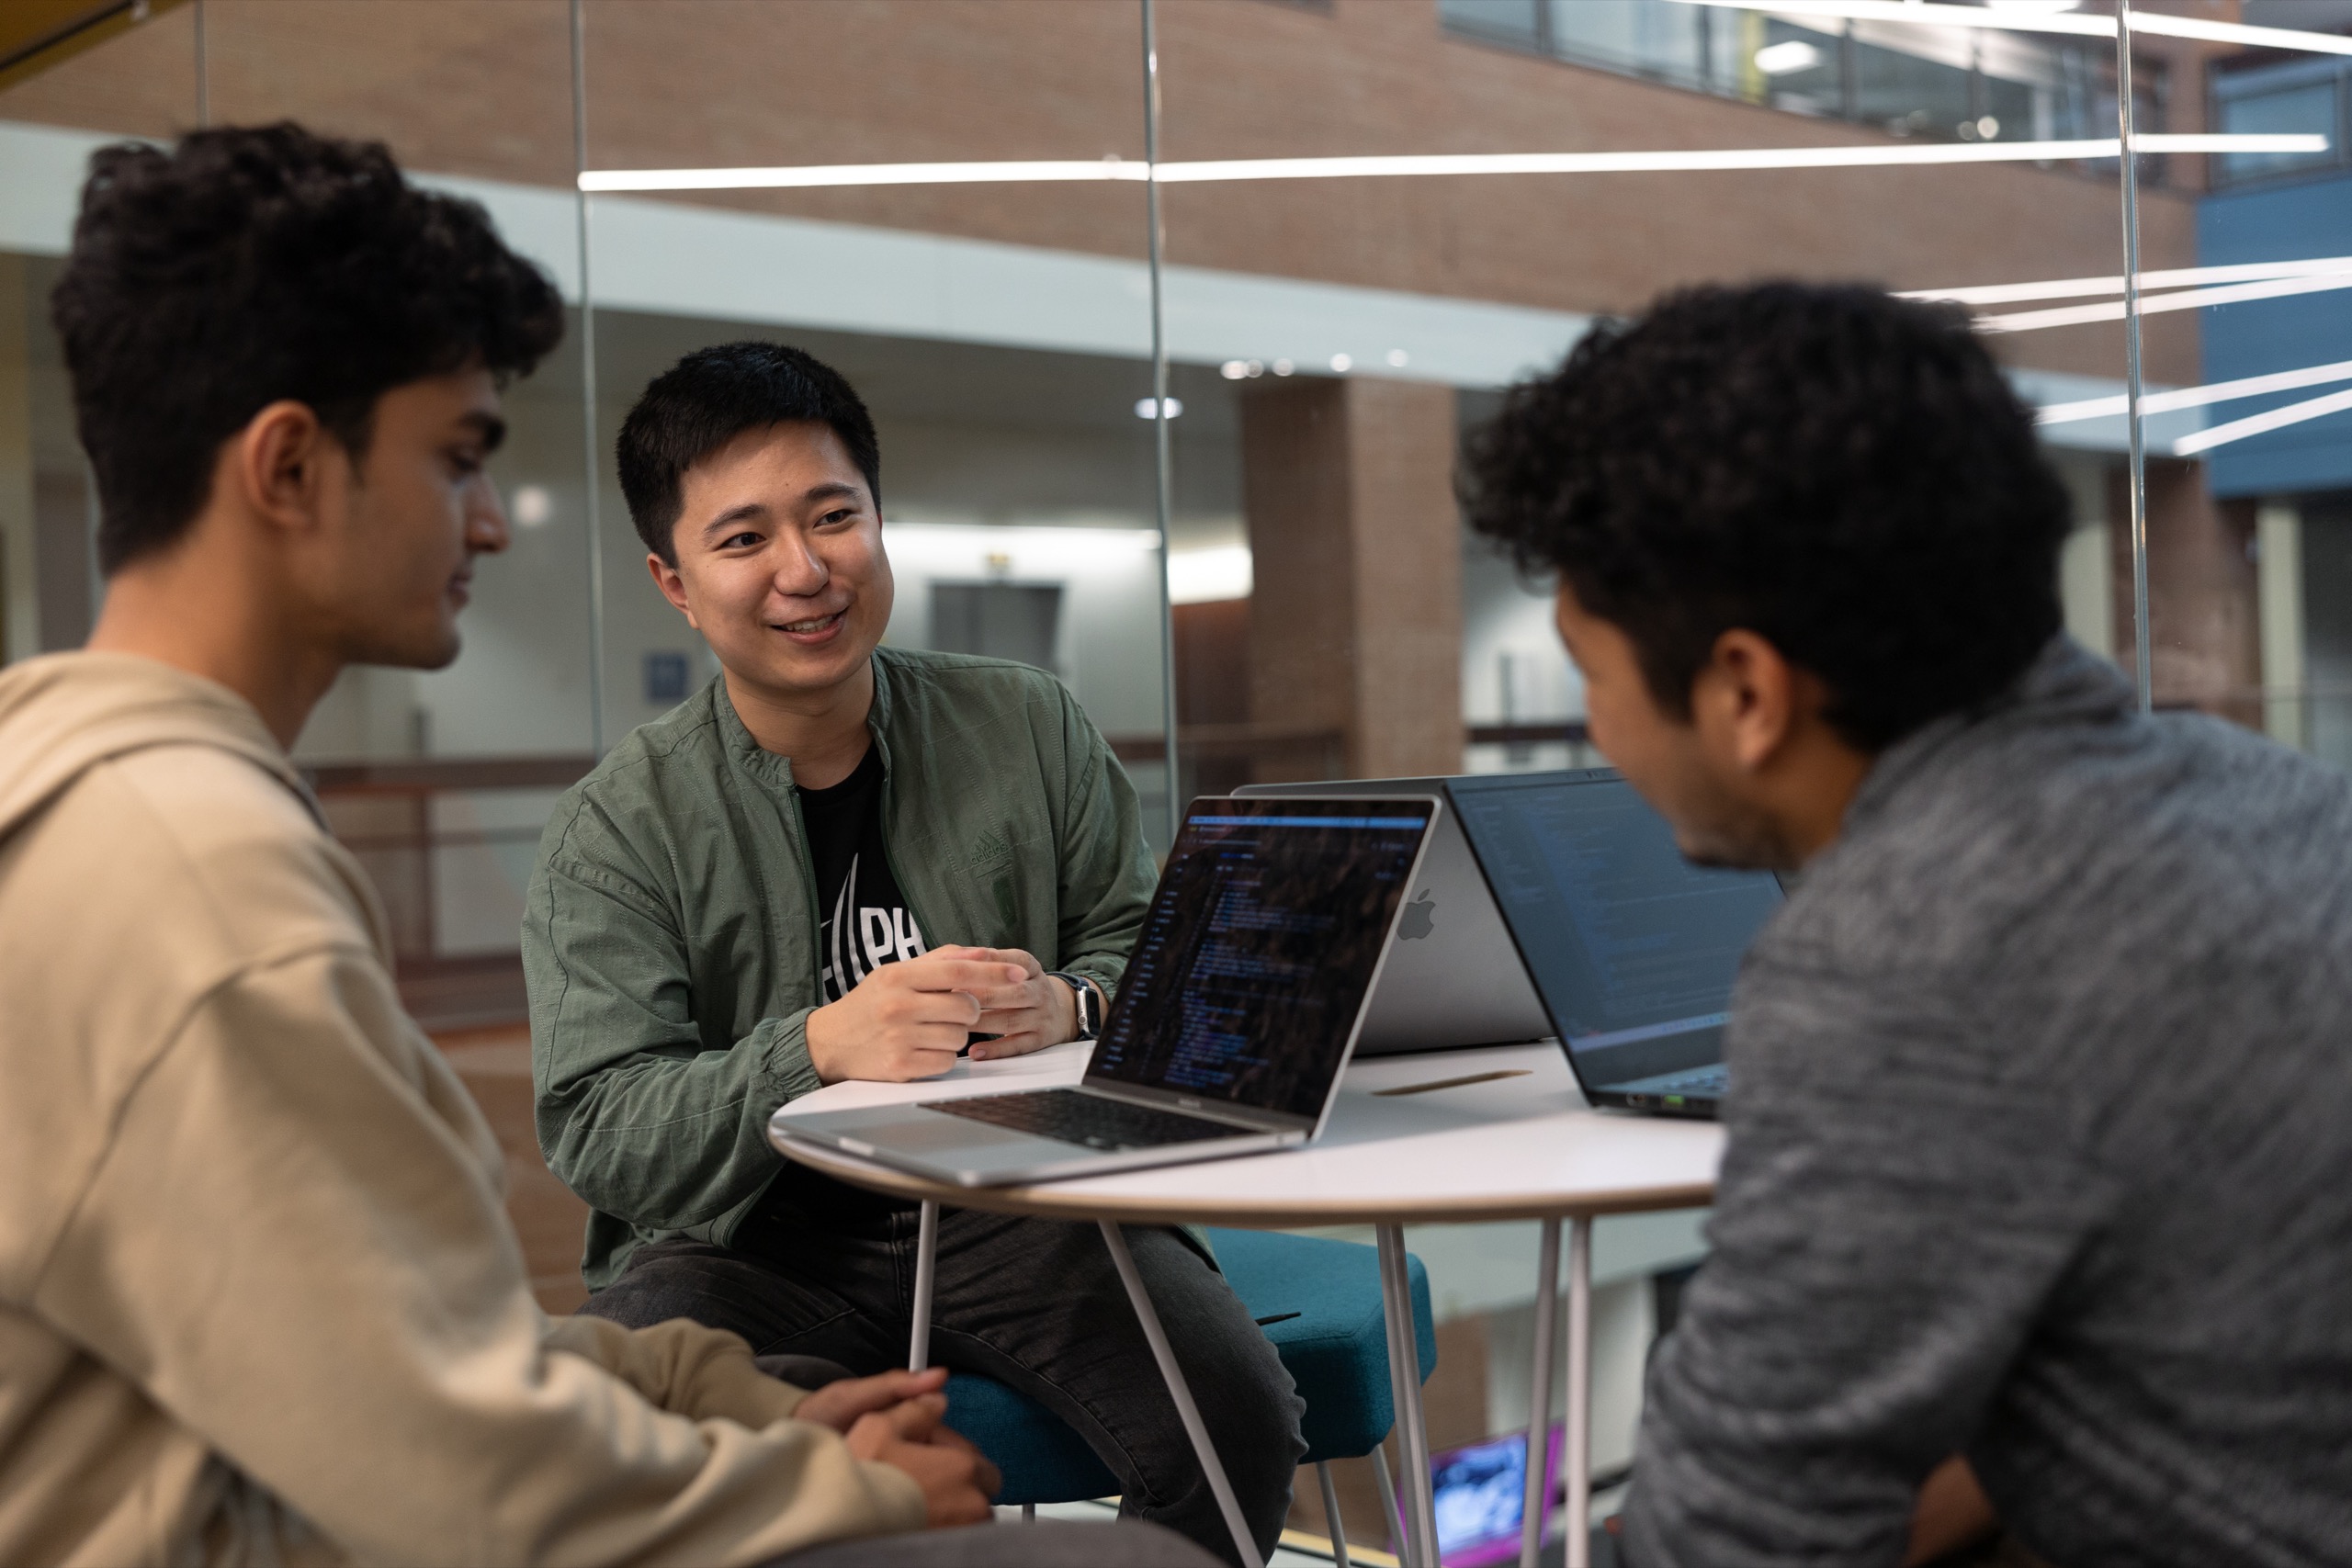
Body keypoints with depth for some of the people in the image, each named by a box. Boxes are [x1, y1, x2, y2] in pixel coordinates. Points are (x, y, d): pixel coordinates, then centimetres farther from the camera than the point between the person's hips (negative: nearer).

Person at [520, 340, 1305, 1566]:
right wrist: (820, 1049, -26)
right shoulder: (616, 829, 0)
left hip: (1019, 1203, 2)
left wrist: (1069, 1006, -13)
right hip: (748, 1237, -1)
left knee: (1238, 1415, -24)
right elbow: (597, 1129, -9)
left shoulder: (1029, 728, 8)